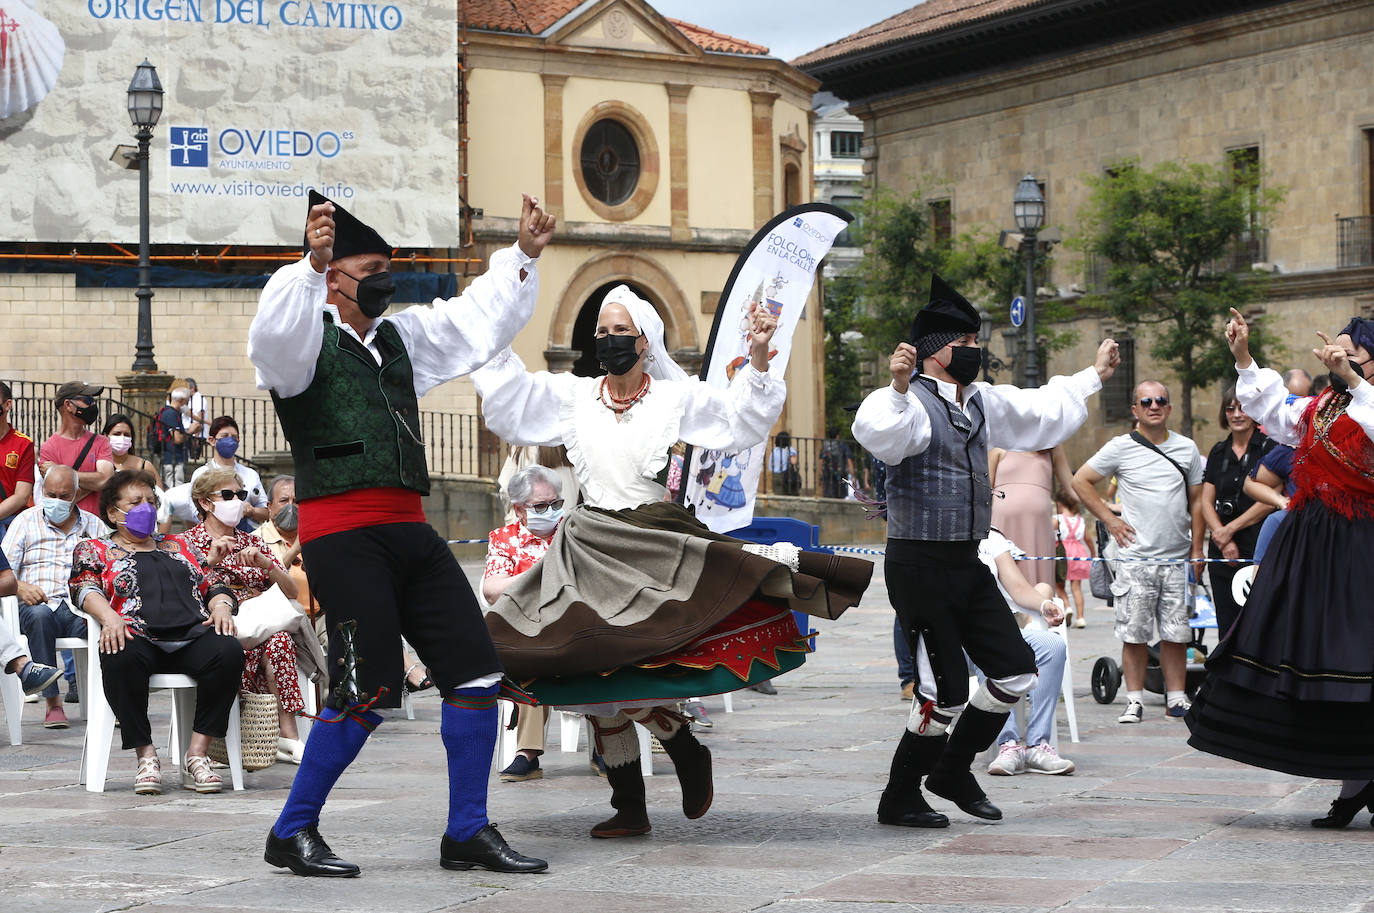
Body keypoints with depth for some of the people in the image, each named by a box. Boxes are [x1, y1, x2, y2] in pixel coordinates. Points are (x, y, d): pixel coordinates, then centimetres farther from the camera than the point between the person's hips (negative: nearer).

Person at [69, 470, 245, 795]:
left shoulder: (178, 546, 32)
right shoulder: (93, 549, 22)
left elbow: (214, 585, 25)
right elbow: (85, 588, 3)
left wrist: (222, 606, 1)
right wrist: (109, 617, -18)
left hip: (192, 635, 3)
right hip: (138, 638, -3)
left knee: (228, 650, -31)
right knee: (120, 659, -40)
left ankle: (197, 755, -29)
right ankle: (146, 755, -29)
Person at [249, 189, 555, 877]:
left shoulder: (401, 337, 23)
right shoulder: (307, 338, -1)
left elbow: (475, 323, 32)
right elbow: (275, 335, -24)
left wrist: (523, 254, 23)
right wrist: (311, 264, -39)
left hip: (408, 530, 8)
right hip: (341, 531, -8)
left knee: (476, 672, 3)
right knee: (367, 694, -12)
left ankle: (468, 833, 13)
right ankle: (292, 833, 4)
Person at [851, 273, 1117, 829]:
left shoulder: (981, 402, 14)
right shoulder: (911, 403, -13)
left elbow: (1041, 412, 32)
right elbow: (879, 433, -36)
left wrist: (1095, 375, 41)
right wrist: (899, 388, -51)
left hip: (966, 564, 9)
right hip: (919, 565, -9)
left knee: (1016, 673, 9)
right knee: (946, 691, -9)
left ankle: (953, 770, 26)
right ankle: (899, 798, 10)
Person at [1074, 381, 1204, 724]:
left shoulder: (1187, 449, 10)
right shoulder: (1121, 448, 1)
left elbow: (1197, 502, 14)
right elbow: (1080, 481, 6)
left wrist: (1197, 548, 8)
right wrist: (1109, 519, 0)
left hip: (1177, 559, 2)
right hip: (1136, 557, -2)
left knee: (1176, 632, 3)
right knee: (1134, 633, -2)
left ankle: (1176, 700, 10)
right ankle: (1134, 701, 4)